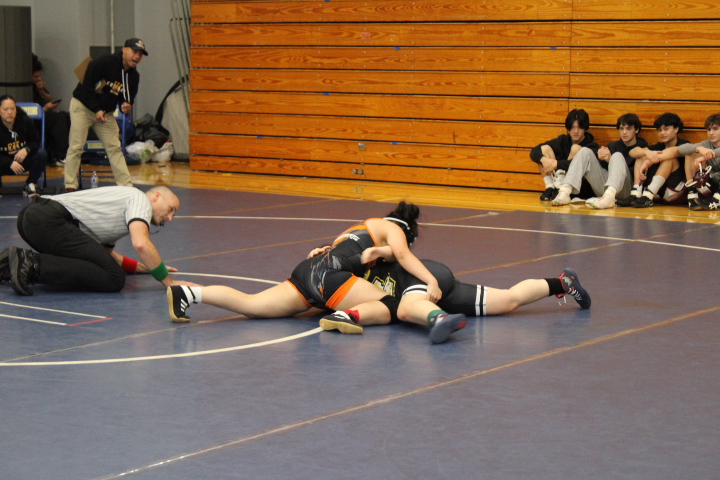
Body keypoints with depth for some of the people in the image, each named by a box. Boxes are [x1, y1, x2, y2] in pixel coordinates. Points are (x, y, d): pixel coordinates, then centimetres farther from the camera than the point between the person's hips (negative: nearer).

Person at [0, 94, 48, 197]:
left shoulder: (25, 121, -13)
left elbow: (36, 141, -5)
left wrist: (27, 149, -27)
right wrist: (10, 163, -35)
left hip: (23, 161, 3)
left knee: (41, 154, -24)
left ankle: (30, 185, -3)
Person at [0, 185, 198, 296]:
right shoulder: (141, 199, 3)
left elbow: (106, 253, 28)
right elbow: (141, 244, -14)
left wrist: (148, 268, 30)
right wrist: (168, 281, -6)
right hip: (49, 220, -10)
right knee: (114, 279, -13)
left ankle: (23, 259, 11)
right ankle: (33, 265, -20)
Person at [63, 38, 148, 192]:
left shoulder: (134, 76, -2)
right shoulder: (104, 63, -21)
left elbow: (127, 98, 7)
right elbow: (86, 86, -19)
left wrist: (125, 106, -18)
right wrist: (96, 110, -22)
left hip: (106, 112, 6)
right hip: (83, 106, -6)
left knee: (115, 148, 1)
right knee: (76, 147, -8)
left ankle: (126, 186, 2)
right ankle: (70, 186, -3)